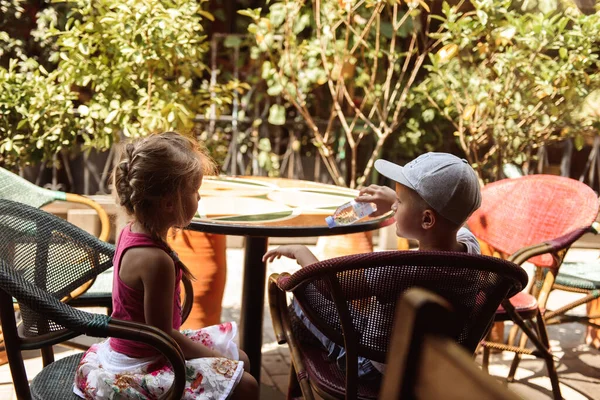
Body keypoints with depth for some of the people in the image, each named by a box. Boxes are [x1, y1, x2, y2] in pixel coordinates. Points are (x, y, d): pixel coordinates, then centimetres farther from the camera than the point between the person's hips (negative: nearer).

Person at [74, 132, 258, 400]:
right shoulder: (155, 259, -31)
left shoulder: (132, 232, -4)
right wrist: (216, 357, -13)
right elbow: (162, 334, -24)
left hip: (135, 348, 10)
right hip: (134, 371, -10)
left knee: (240, 360, 17)